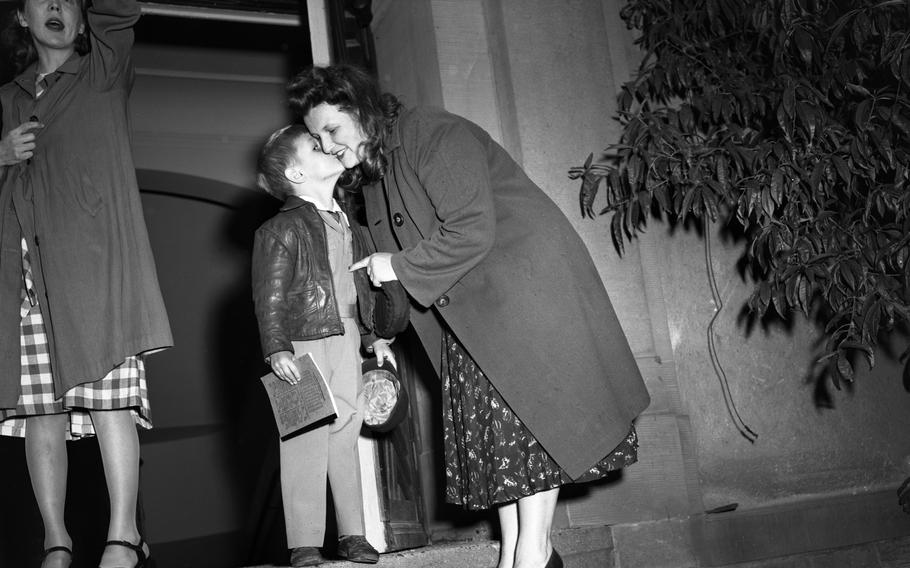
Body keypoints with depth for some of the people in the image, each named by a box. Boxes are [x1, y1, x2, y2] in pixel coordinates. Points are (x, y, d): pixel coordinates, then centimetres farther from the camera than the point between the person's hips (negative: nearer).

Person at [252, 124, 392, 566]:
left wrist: (375, 337, 21)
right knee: (306, 443, -5)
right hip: (303, 346, -7)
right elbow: (269, 296, -11)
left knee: (346, 438, 10)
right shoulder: (280, 230, -7)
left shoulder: (348, 227, 16)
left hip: (346, 344, 7)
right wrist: (276, 349, -20)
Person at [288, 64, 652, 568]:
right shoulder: (371, 173, 13)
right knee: (486, 429, 5)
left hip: (522, 288, -9)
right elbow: (398, 257, 17)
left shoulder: (436, 136, -15)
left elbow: (470, 233, -24)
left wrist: (400, 267, -15)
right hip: (467, 314, 9)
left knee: (526, 413, -7)